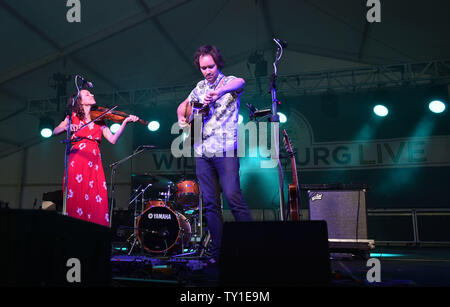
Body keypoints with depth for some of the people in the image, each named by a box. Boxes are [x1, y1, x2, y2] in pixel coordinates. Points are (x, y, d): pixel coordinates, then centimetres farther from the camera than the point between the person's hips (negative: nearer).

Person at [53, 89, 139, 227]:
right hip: (76, 161, -2)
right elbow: (55, 131, 5)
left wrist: (125, 122, -3)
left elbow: (113, 139, 7)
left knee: (97, 199, -9)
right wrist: (68, 126, -16)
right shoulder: (73, 116, 15)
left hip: (94, 163, 2)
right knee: (75, 198, -11)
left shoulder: (99, 120, 18)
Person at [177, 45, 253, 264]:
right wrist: (182, 119, 10)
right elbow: (183, 106, 33)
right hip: (202, 152, 5)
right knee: (209, 203, 3)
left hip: (225, 150, -5)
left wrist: (220, 91, -43)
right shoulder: (200, 87, 19)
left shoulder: (229, 82, 2)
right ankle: (217, 252, 10)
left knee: (233, 197, -17)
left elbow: (241, 82, -23)